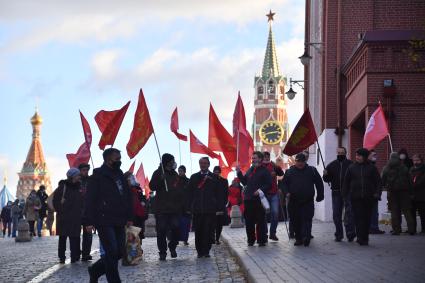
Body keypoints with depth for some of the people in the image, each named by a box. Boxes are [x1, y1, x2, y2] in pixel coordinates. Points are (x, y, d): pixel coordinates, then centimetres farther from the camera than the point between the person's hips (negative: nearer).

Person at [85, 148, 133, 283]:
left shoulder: (120, 176, 15)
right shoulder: (97, 177, -7)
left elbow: (127, 197, 20)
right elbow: (90, 200, -12)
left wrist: (129, 217, 14)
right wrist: (89, 221, -17)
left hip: (119, 222, 7)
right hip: (104, 222, -7)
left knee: (119, 252, 7)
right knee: (112, 252, -9)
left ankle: (95, 270, 24)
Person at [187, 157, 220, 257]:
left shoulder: (213, 178, 6)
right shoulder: (194, 177, 11)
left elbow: (217, 193, 3)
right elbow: (190, 192, 9)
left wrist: (217, 207, -4)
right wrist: (191, 206, 0)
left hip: (210, 208, -2)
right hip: (197, 209, 2)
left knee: (208, 231, -4)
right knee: (198, 231, 2)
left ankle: (206, 251, 3)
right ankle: (199, 251, 9)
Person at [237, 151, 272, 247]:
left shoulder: (265, 171, -2)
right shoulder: (250, 170, 18)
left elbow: (269, 185, -8)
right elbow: (244, 182, 20)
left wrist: (261, 190, -22)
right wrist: (239, 173, 11)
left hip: (259, 199, -6)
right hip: (248, 199, 6)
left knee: (260, 221, -3)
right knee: (249, 221, 7)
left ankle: (261, 240, 3)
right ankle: (251, 240, 15)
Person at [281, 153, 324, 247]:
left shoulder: (312, 170, 6)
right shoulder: (290, 171, 8)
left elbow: (319, 183, 12)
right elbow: (284, 183, 11)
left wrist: (320, 196, 9)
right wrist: (287, 192, -7)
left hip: (308, 201, -2)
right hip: (294, 201, 2)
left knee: (307, 219, -13)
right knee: (296, 221, 5)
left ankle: (306, 237, -20)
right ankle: (298, 238, 15)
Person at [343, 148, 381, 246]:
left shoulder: (371, 168, 5)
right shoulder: (351, 167, 6)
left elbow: (378, 181, 6)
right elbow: (346, 182, 8)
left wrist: (377, 193, -6)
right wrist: (345, 194, 2)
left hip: (368, 197, 0)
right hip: (356, 197, 0)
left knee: (367, 218, 5)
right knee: (358, 217, -6)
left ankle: (364, 238, 14)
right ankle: (361, 238, -4)